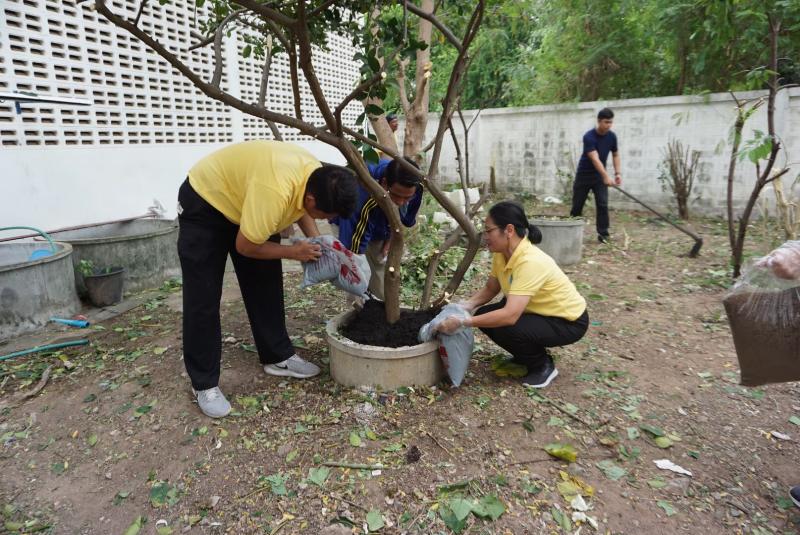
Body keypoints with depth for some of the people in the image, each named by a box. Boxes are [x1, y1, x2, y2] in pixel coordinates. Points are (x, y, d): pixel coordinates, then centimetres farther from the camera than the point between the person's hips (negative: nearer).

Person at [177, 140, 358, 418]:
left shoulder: (318, 177, -17)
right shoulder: (274, 191, -42)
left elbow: (299, 208, 6)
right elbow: (245, 247, -29)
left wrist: (316, 242, -8)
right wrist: (293, 252, -19)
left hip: (242, 199, 8)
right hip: (203, 203, -7)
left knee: (266, 283, 6)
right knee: (203, 298, -6)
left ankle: (278, 357, 20)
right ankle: (204, 384, 6)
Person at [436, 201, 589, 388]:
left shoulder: (530, 262, -35)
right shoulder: (501, 254, -9)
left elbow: (509, 316, -42)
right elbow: (490, 289, 3)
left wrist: (462, 322, -38)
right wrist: (466, 306, -16)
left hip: (569, 321, -8)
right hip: (540, 312, 8)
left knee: (505, 329, -28)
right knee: (485, 316, -5)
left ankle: (543, 366, 1)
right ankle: (525, 358, 17)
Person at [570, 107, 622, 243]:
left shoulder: (612, 136, -4)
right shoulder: (589, 137, -22)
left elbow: (615, 155, 11)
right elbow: (595, 159, -32)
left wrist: (617, 173, -1)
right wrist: (606, 176, -41)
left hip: (599, 176, 3)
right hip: (584, 175, -3)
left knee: (603, 204, -9)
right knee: (577, 205, 4)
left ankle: (603, 234, -4)